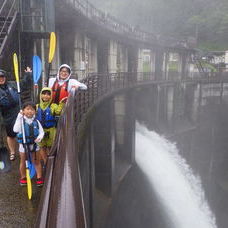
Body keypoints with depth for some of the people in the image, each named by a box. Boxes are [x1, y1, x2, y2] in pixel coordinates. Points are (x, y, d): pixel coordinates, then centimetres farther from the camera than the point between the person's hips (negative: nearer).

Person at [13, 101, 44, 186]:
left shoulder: (36, 122, -7)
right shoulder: (21, 121, -11)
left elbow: (41, 132, -3)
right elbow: (16, 130, -26)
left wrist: (39, 137, -25)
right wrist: (19, 117, -28)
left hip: (34, 144, 1)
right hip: (23, 145, 0)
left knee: (36, 161, 9)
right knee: (23, 161, 15)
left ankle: (39, 177, 20)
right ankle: (23, 177, 32)